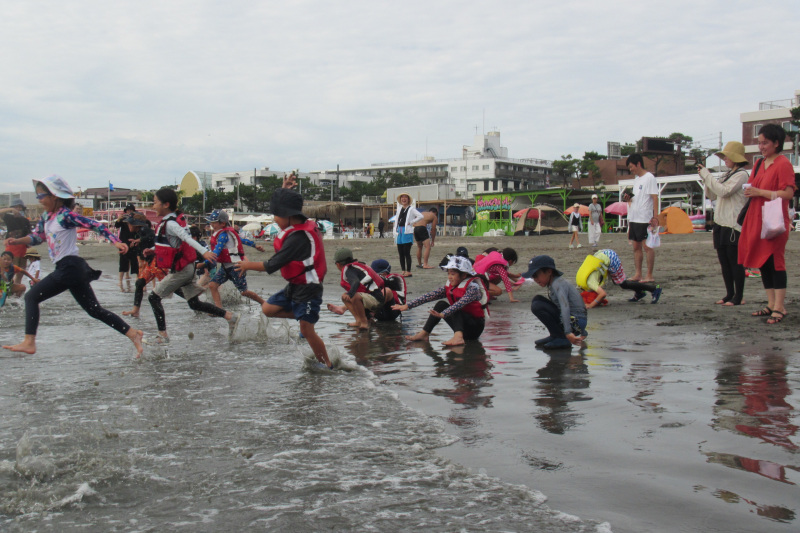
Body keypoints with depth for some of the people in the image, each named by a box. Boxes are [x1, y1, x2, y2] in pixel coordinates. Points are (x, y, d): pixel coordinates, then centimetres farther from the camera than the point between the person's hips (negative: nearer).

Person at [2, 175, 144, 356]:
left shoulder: (65, 215, -11)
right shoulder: (46, 217, 15)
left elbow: (95, 225, -15)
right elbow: (36, 237, 24)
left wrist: (115, 242, -24)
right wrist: (17, 241, 7)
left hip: (70, 268, -9)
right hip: (66, 269, 9)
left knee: (31, 297, -5)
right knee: (95, 310, 9)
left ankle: (29, 343, -6)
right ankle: (133, 334, 9)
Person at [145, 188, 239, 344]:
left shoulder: (170, 224, -16)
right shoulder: (175, 219, 12)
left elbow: (187, 238, -31)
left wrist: (204, 251, -44)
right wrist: (154, 250, 17)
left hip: (180, 271, -9)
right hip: (187, 268, 9)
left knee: (154, 297, 1)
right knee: (194, 304, 12)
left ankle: (162, 335, 1)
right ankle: (231, 316, 8)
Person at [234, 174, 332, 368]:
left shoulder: (298, 238, -26)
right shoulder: (301, 225, 2)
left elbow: (272, 266, -22)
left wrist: (249, 265, -7)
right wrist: (285, 190, 13)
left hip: (307, 289, -10)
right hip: (294, 286, 10)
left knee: (307, 330, -7)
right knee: (268, 308, 8)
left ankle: (327, 365, 7)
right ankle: (305, 317, 18)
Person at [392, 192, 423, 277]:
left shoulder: (411, 209, -3)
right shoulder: (399, 208, 17)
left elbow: (420, 216, -14)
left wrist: (411, 222, -10)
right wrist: (395, 231, 12)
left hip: (407, 232, -7)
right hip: (399, 232, 7)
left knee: (406, 253, -8)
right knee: (400, 253, 7)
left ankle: (408, 272, -5)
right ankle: (403, 271, 15)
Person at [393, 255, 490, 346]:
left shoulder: (473, 287, -18)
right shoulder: (450, 287, 3)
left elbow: (461, 303, -35)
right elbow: (430, 295, -4)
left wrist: (443, 314, -49)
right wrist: (407, 306, -11)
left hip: (476, 327, -7)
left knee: (454, 310, -28)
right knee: (441, 304, -7)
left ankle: (458, 336, -50)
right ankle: (424, 333, -10)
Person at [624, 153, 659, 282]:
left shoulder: (649, 178, -8)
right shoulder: (636, 179, 18)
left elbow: (654, 198, -13)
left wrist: (655, 216, -19)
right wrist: (628, 198, 5)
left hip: (645, 219, -9)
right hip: (633, 218, 9)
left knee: (647, 246, -7)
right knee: (636, 247, 9)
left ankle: (649, 275, -5)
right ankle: (638, 274, 12)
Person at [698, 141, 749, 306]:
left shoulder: (741, 175, -8)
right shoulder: (728, 175, 19)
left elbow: (723, 191, -21)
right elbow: (711, 195, 21)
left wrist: (707, 175, -14)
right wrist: (705, 177, 8)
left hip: (733, 225, -9)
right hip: (720, 223, 9)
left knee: (735, 261, -6)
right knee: (724, 261, 9)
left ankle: (739, 296, -2)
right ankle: (729, 294, 16)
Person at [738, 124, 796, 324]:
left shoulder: (783, 164, -8)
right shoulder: (759, 164, 16)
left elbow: (788, 193, -17)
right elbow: (751, 188, 23)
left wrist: (760, 192, -18)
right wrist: (749, 191, 0)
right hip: (756, 221, 8)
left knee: (775, 262, -7)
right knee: (762, 263, 9)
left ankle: (779, 307, -3)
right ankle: (771, 304, 17)